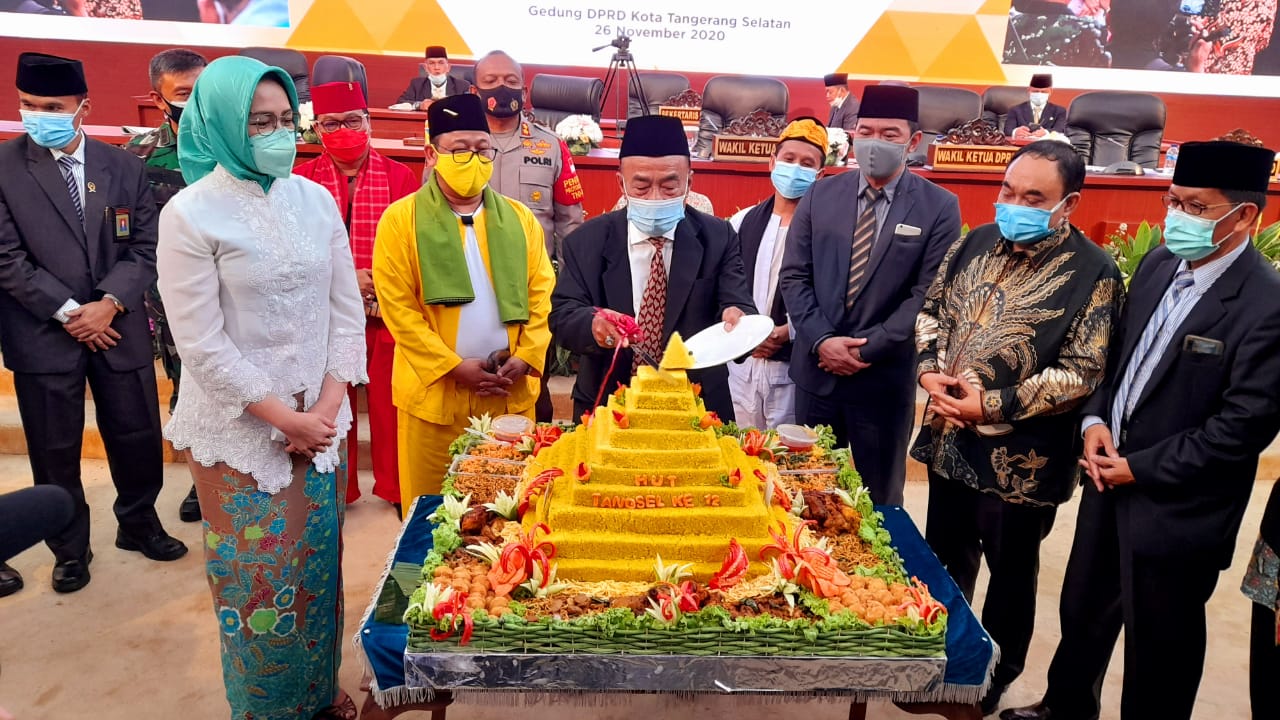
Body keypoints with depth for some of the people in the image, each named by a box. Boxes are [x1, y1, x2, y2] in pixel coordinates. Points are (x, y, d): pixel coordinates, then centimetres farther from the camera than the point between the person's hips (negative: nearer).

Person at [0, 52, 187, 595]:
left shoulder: (123, 167, 3)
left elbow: (146, 247, 2)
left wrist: (110, 303, -11)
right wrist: (67, 312, -12)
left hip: (119, 326, 2)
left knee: (137, 435, 10)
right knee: (55, 449, 8)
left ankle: (139, 523, 34)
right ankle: (70, 549, 28)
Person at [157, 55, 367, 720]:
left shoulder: (315, 199, 3)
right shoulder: (190, 214, -10)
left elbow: (347, 308, 4)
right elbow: (202, 343, -12)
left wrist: (328, 403, -4)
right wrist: (284, 417, -12)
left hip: (319, 417, 4)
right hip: (240, 427, -4)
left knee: (319, 559, 13)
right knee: (258, 577, 7)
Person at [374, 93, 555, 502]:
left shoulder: (520, 219, 8)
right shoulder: (401, 219, -2)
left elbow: (541, 295, 5)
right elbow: (397, 306, -7)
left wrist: (525, 358, -8)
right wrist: (453, 366, -13)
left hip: (511, 392, 3)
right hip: (434, 389, -2)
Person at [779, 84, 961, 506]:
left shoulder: (939, 208, -4)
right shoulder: (821, 195, 4)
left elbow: (927, 294, -9)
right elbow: (793, 276, 2)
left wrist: (867, 349, -15)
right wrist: (821, 340, -11)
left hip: (885, 377, -2)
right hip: (816, 369, 3)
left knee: (879, 499, 14)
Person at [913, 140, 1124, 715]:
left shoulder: (1093, 272, -13)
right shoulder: (976, 243, 3)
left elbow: (1082, 373, -17)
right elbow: (931, 309, 10)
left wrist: (993, 406, -21)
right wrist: (930, 369, -8)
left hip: (1021, 459, -5)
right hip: (948, 441, 5)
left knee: (1010, 575, 16)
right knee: (945, 563, 20)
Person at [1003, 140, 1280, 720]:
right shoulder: (1158, 265, 2)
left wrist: (1141, 469, -16)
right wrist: (1095, 419, -4)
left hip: (1174, 507, -7)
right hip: (1109, 475, 7)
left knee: (1159, 643, 13)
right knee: (1082, 610, 24)